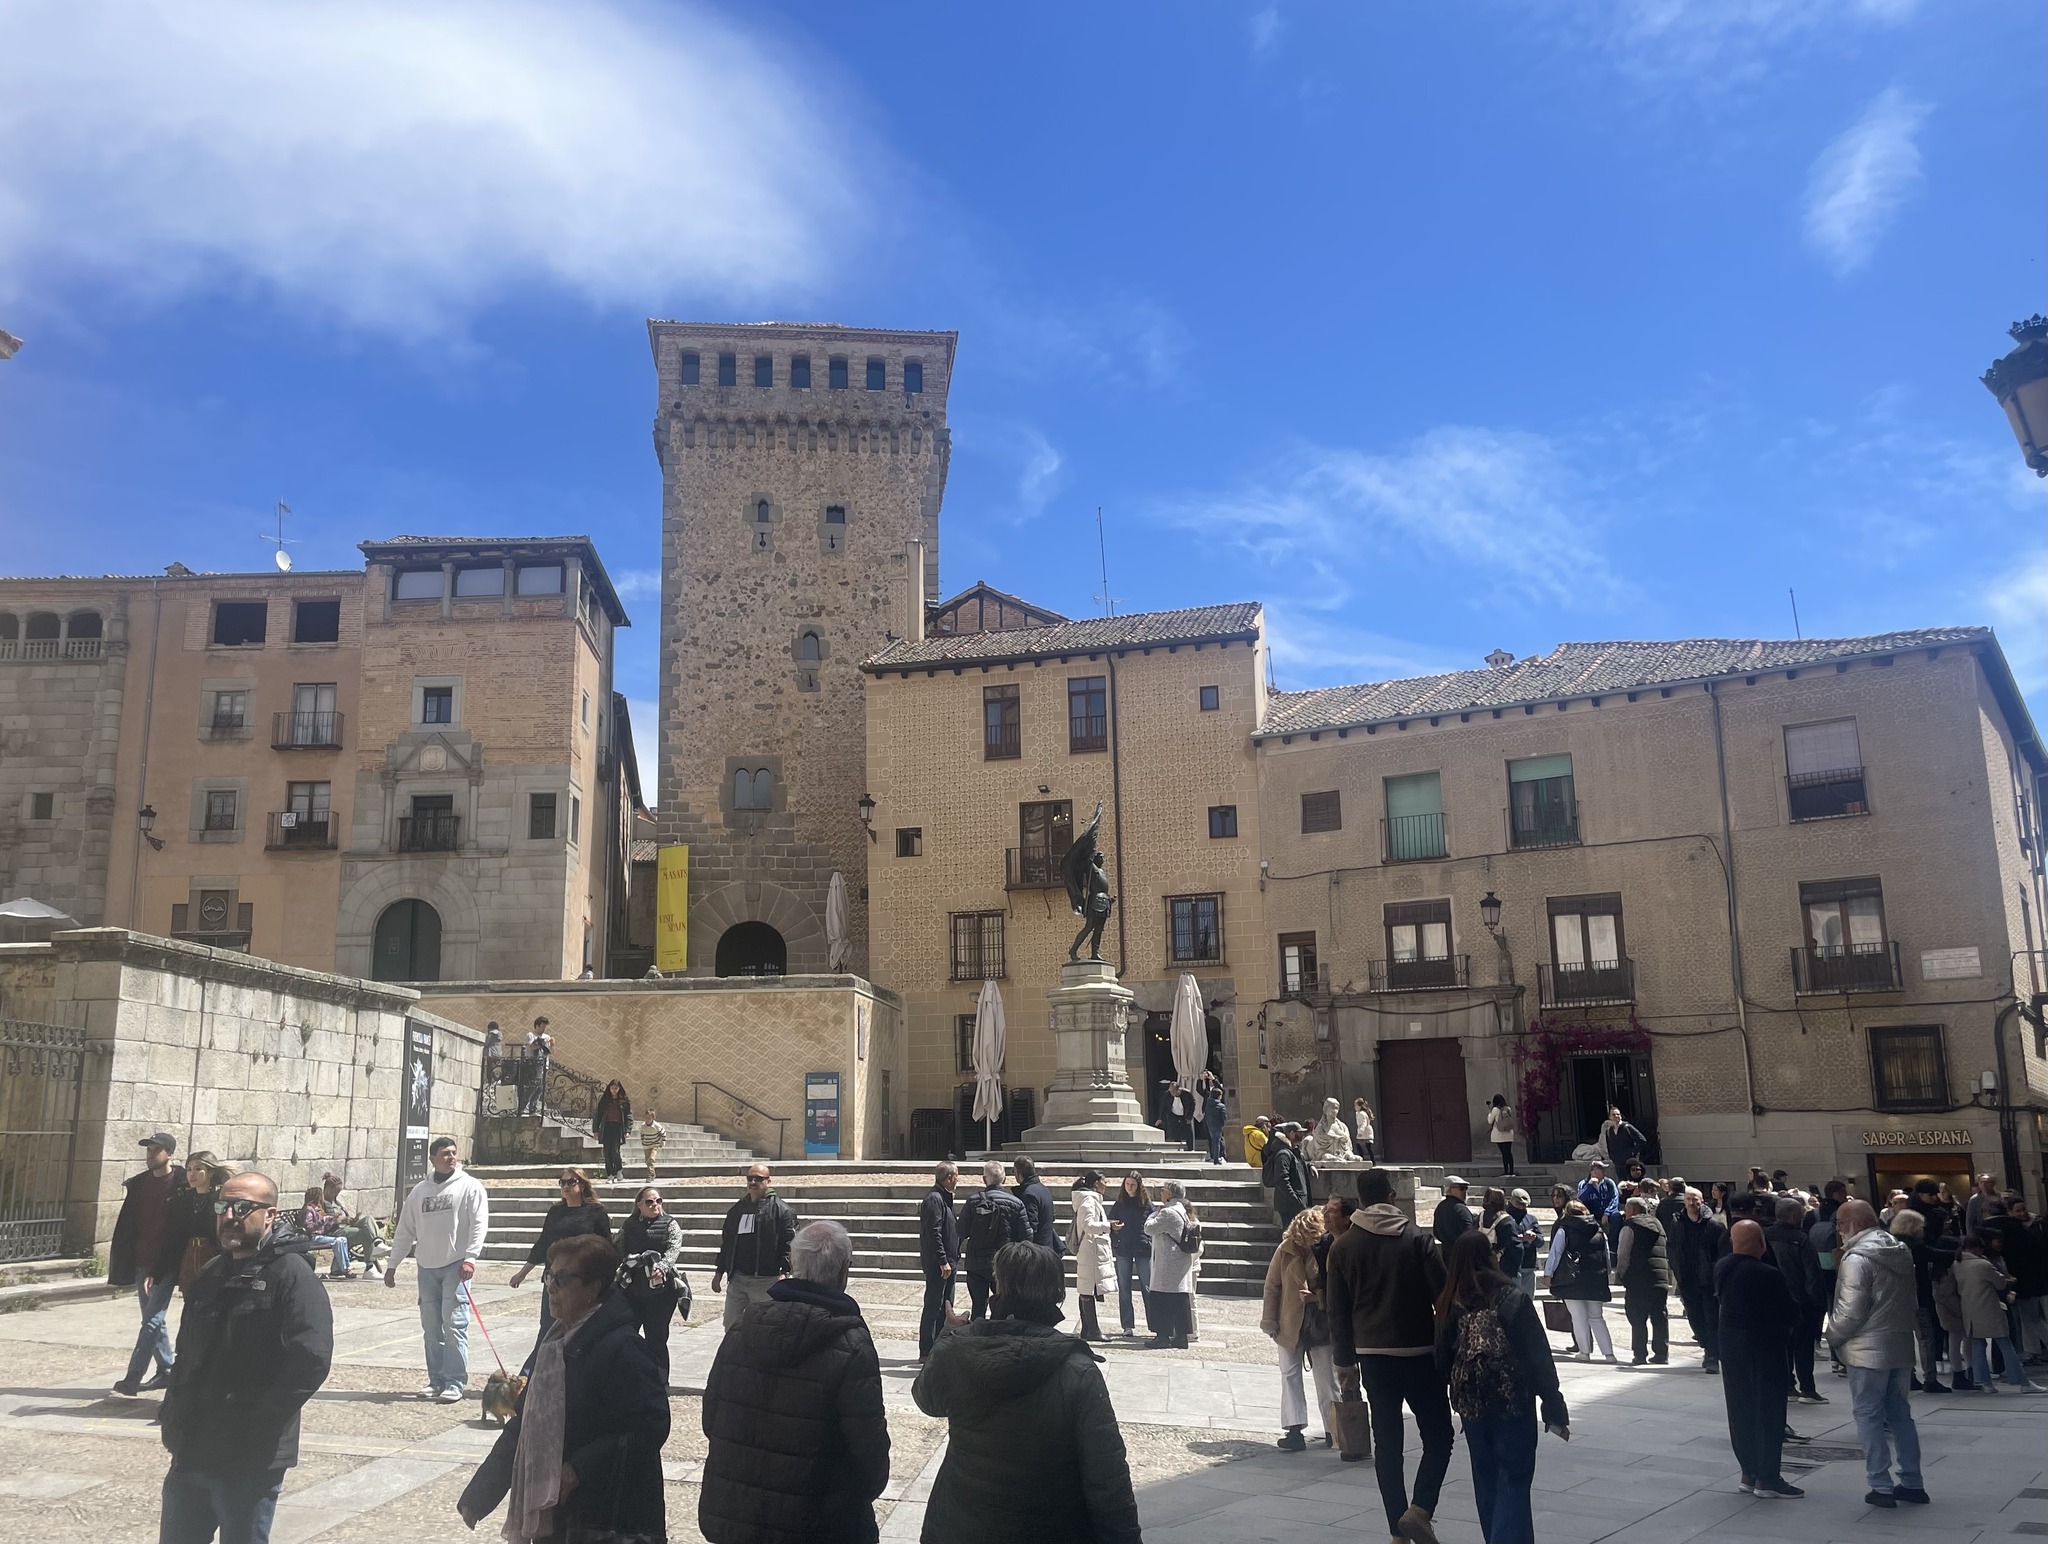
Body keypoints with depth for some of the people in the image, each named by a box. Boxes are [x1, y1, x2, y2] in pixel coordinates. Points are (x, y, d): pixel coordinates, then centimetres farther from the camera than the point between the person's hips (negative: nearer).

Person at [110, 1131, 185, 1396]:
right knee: (152, 1319, 13)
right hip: (141, 1262, 7)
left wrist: (157, 1270, -15)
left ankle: (133, 1377, -7)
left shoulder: (180, 1185, -10)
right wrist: (124, 1263, 6)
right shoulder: (139, 1184, 9)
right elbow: (128, 1224, 12)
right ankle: (165, 1370, 23)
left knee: (152, 1320, -7)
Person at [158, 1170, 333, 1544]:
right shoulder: (211, 1274, 12)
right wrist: (176, 1417, 11)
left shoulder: (292, 1275, -15)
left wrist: (257, 1424, -21)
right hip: (191, 1453, 8)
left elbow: (312, 1360, -23)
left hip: (249, 1461, -8)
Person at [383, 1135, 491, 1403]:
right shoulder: (419, 1191, 12)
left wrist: (470, 1258, -18)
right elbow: (405, 1230, 16)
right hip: (426, 1267, 5)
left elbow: (479, 1224, -9)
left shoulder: (470, 1186, -2)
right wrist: (392, 1265, 14)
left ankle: (455, 1383, -6)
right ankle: (437, 1380, 19)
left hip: (455, 1266, -5)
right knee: (431, 1328, 9)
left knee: (454, 1325, -10)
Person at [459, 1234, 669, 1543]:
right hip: (552, 1513, 8)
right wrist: (478, 1495, 15)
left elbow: (651, 1425, -22)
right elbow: (526, 1425, 17)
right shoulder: (557, 1341, 10)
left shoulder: (621, 1347, -18)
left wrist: (578, 1469, -22)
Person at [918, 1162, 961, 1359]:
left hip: (948, 1262, 10)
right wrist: (943, 1261, -22)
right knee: (933, 1307, -4)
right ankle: (926, 1352, 1)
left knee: (945, 1306, 15)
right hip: (938, 1264, -10)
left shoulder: (943, 1197, 16)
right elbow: (933, 1233, -22)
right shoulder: (934, 1199, -17)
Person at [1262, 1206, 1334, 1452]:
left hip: (1320, 1325, -1)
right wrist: (1270, 1322, -1)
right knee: (1290, 1376, 3)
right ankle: (1295, 1432, 7)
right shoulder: (1286, 1250, -9)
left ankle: (1332, 1431, 19)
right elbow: (1272, 1287, -1)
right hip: (1290, 1325, 1)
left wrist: (1318, 1297, -20)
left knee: (1326, 1380, 7)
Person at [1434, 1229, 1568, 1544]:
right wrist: (1554, 1408, -6)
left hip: (1472, 1404, 4)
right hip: (1513, 1400, -4)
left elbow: (1443, 1360, 3)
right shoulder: (1512, 1297, -10)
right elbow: (1538, 1355, -10)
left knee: (1486, 1481, 18)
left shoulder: (1449, 1303, -1)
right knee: (1514, 1482, 2)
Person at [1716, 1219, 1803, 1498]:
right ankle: (1768, 1478, 7)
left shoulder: (1721, 1268, -2)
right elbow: (1792, 1313, -13)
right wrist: (1800, 1321, 9)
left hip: (1731, 1346, 6)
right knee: (1769, 1412, 3)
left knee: (1741, 1411, 13)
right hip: (1766, 1348, -6)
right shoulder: (1769, 1276, -22)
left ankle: (1748, 1473, 21)